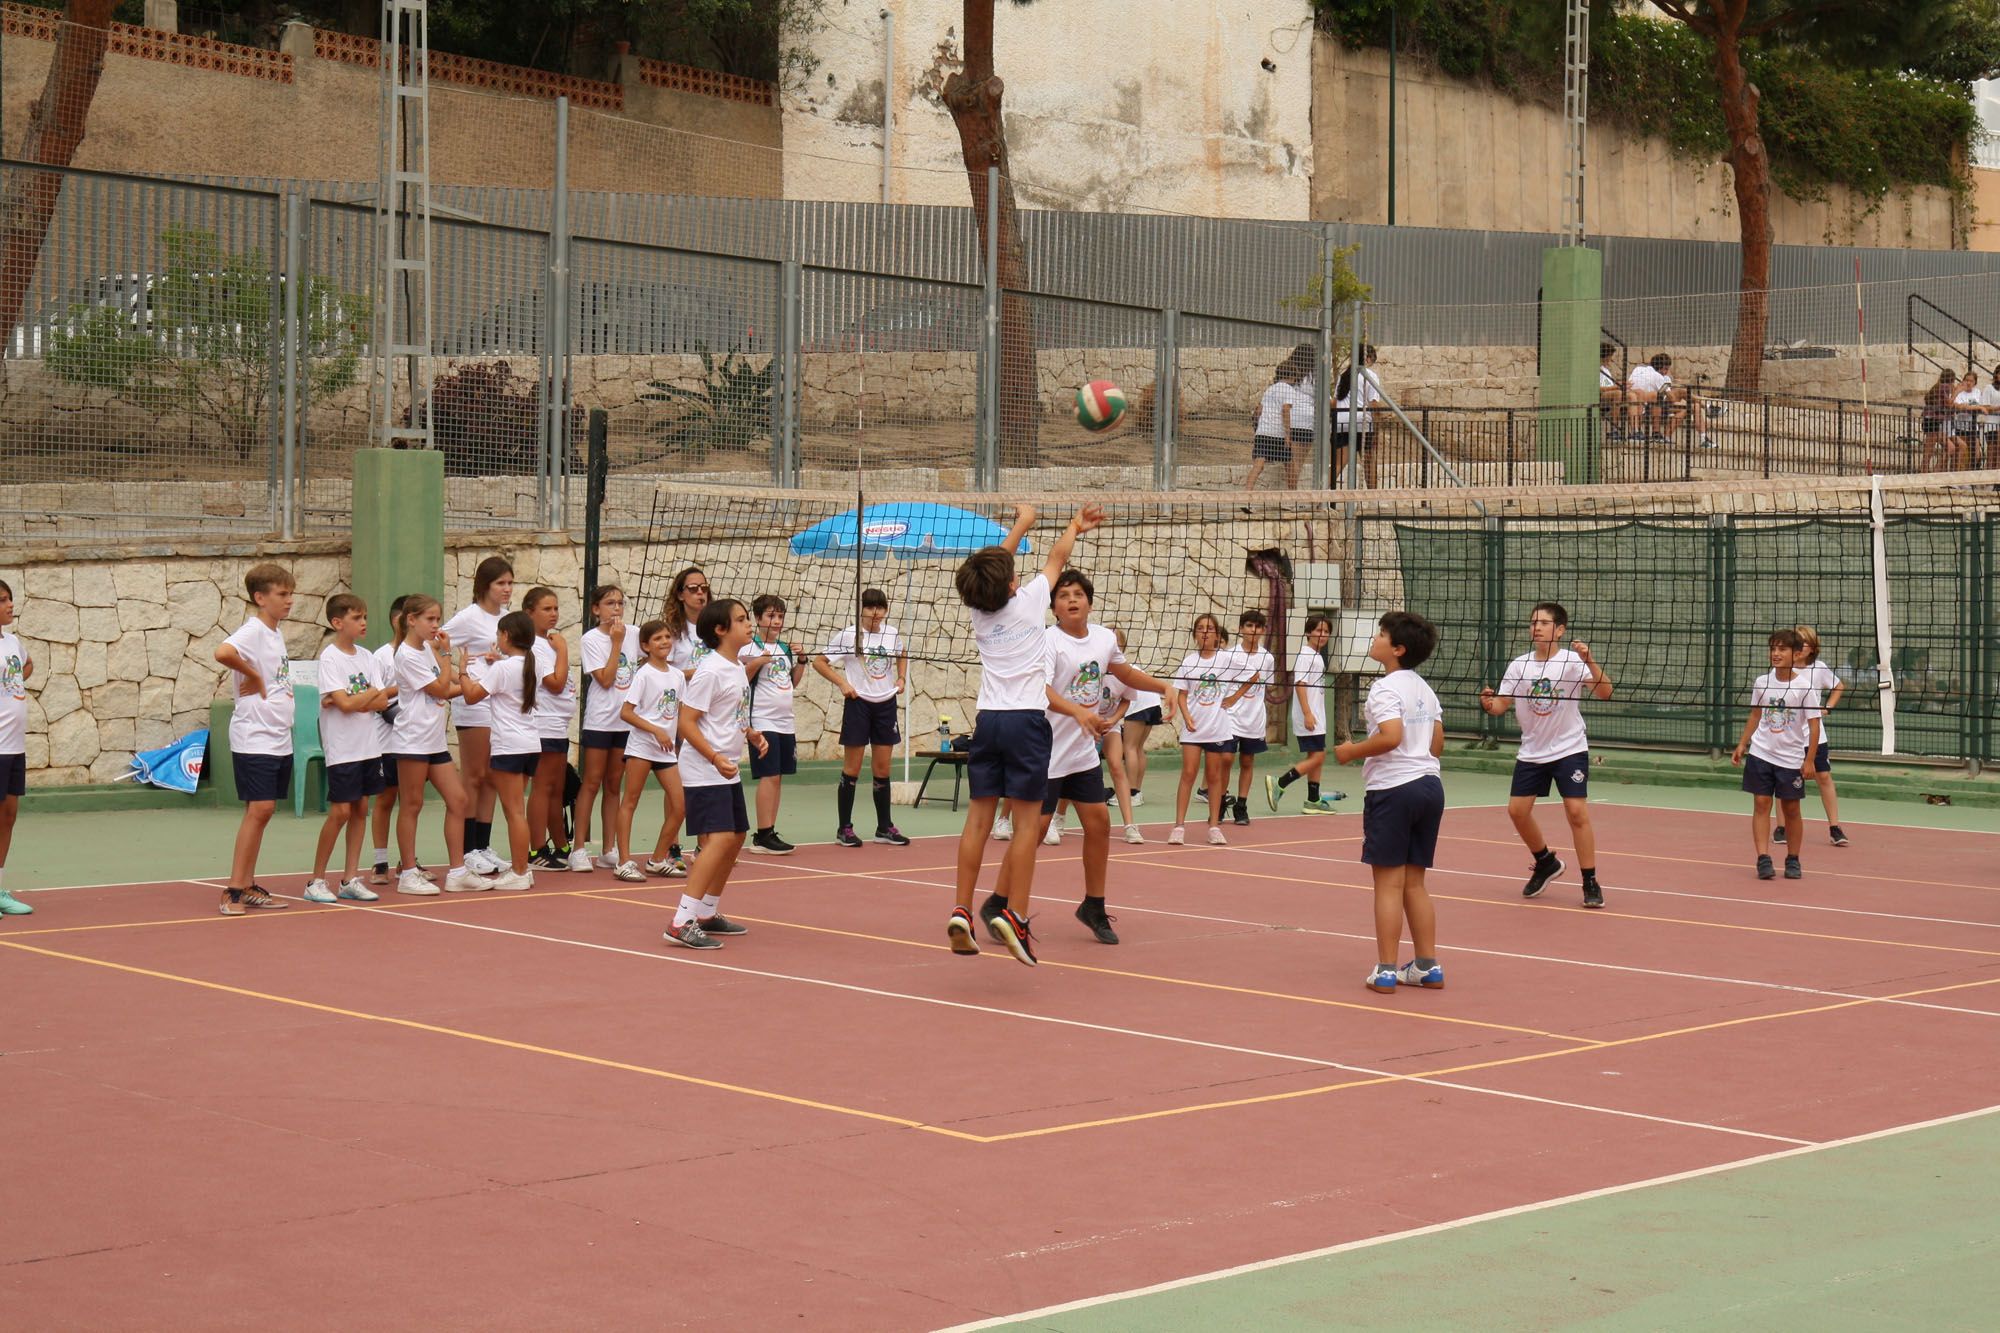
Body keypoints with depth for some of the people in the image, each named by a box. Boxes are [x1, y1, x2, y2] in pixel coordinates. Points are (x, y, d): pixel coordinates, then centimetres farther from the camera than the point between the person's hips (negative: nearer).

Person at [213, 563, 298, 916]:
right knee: (259, 808, -12)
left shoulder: (276, 632, 13)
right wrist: (254, 675, -20)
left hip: (279, 738, 9)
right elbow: (223, 652, -34)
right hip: (254, 738, -9)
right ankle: (234, 891, -9)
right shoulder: (253, 631, -14)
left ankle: (248, 887, 15)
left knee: (261, 810, 10)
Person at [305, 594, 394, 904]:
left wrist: (354, 702, -14)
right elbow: (345, 703, -18)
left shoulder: (367, 657, 9)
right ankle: (316, 881, 1)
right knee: (341, 811, -7)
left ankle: (351, 879, 12)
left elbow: (383, 701, 0)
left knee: (361, 808, 6)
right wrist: (374, 693, -5)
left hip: (369, 746, 6)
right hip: (342, 747, -6)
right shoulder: (330, 658, -10)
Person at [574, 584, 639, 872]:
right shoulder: (591, 639, -8)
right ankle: (579, 850, 1)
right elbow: (605, 679, -15)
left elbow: (651, 656, 23)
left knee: (614, 785, 9)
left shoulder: (634, 633, 4)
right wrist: (616, 643, -13)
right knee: (591, 784, -2)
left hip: (627, 720, 4)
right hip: (599, 721, -4)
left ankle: (610, 851, 13)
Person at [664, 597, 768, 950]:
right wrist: (716, 758, -27)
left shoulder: (737, 668, 11)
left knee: (735, 840, 16)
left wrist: (751, 734, 8)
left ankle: (708, 914, 31)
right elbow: (687, 722, -19)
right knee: (720, 839, -20)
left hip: (727, 771, 10)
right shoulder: (710, 670, -16)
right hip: (704, 772, -10)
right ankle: (682, 924, -24)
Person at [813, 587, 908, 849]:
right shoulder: (849, 635, -9)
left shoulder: (892, 634, 4)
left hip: (886, 704, 4)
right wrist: (842, 683, -15)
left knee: (882, 769, 8)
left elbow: (901, 657, 26)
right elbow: (819, 662, -6)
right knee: (852, 769, 0)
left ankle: (884, 827, 16)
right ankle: (844, 829, 6)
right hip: (858, 703, -4)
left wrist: (901, 678, 9)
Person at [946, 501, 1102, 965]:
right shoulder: (1029, 601, -2)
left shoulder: (979, 612, 7)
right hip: (1026, 720, -4)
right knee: (1026, 822, -3)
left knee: (978, 818, 5)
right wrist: (1074, 527, 34)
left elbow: (995, 563, 25)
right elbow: (1056, 557, 16)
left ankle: (961, 913, 0)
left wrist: (1022, 523, 38)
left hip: (988, 721, 4)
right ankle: (1014, 916, -9)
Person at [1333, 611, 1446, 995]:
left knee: (1389, 883, -3)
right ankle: (1428, 967, 14)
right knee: (1414, 883, 14)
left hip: (1392, 790, -8)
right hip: (1430, 785, 8)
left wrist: (1352, 751, -12)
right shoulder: (1424, 688, 14)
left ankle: (1386, 972, -1)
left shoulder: (1385, 688, -12)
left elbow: (1391, 736, -25)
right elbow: (1437, 744, 15)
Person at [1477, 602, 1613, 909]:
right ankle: (1546, 863, 28)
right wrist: (1489, 703, -21)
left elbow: (1604, 693, -22)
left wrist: (1590, 661, -37)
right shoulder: (1519, 665, 0)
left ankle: (1590, 883, -2)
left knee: (1577, 811, -12)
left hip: (1569, 749, -4)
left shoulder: (1572, 661, -12)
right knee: (1517, 810, 3)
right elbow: (1502, 704, 2)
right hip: (1531, 753, 4)